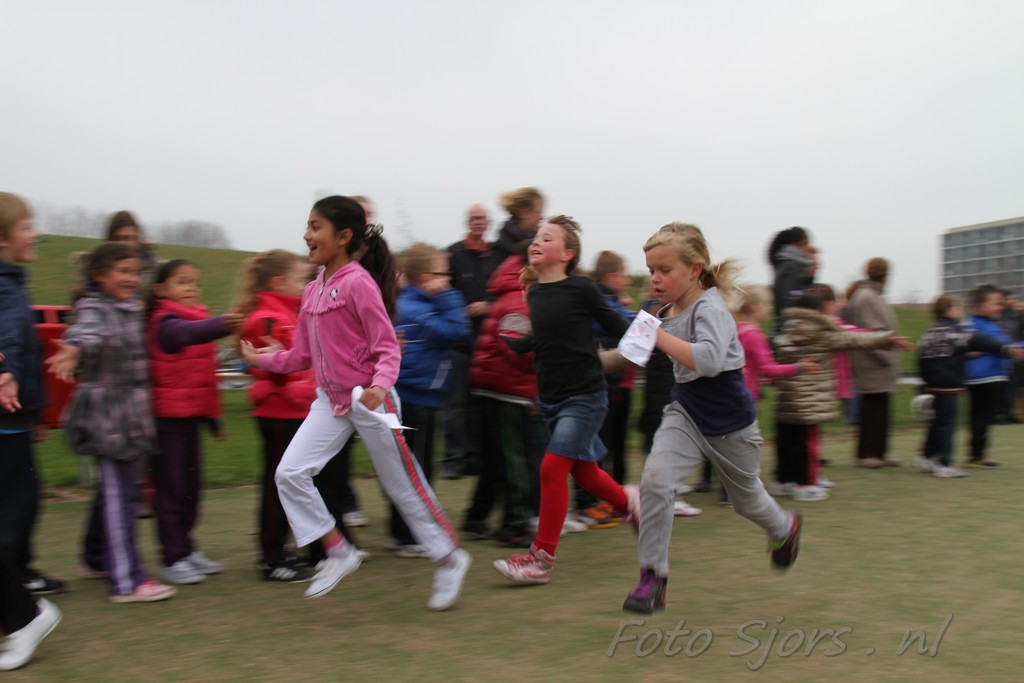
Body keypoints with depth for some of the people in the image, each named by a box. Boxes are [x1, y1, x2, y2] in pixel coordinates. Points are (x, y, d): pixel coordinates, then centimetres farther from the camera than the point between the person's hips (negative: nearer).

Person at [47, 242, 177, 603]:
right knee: (119, 494, -8)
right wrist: (74, 350, -55)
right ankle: (127, 581, -4)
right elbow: (86, 332, -36)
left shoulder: (132, 308, 13)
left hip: (131, 412, 8)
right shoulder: (94, 309, -12)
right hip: (105, 413, -8)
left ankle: (97, 556, 38)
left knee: (113, 487, 20)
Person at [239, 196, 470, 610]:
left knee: (403, 485, 4)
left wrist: (379, 385, -33)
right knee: (289, 474, -6)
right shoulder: (312, 290, 8)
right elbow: (302, 356, 14)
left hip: (370, 399, -7)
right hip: (330, 401, 7)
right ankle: (338, 553, 8)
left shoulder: (358, 282, -15)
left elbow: (387, 347, -17)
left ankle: (450, 560, 23)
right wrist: (262, 359, 10)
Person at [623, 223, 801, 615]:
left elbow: (708, 360, -42)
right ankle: (652, 577, -9)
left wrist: (661, 338, -39)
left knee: (746, 498, 18)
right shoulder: (668, 312, 0)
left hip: (729, 422, -5)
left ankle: (785, 528, 55)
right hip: (686, 413, 5)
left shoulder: (709, 309, -23)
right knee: (654, 479, -19)